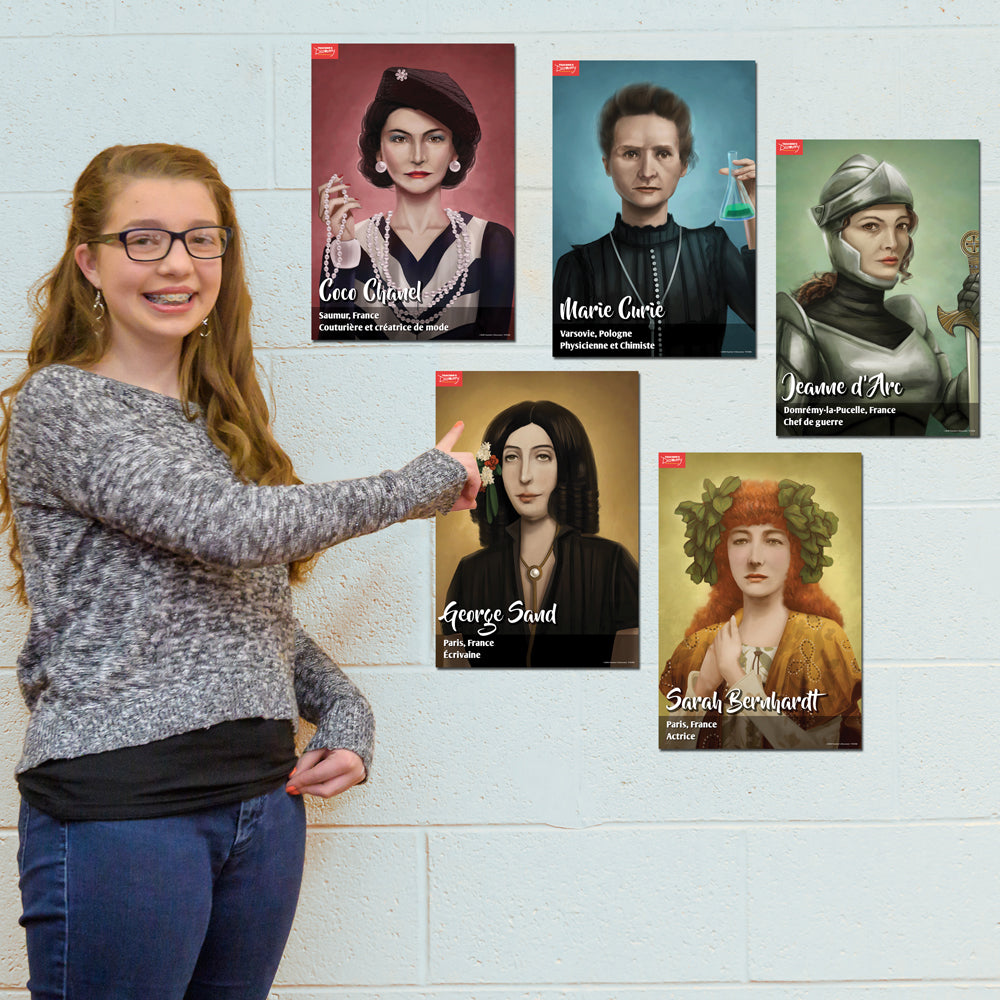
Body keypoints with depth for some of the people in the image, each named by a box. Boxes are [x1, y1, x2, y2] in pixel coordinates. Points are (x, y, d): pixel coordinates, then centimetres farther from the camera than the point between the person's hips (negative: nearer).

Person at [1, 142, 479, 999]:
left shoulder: (222, 415, 14)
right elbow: (227, 525, -21)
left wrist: (348, 717, 3)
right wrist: (425, 483, -10)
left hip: (262, 795, 7)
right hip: (117, 803, -6)